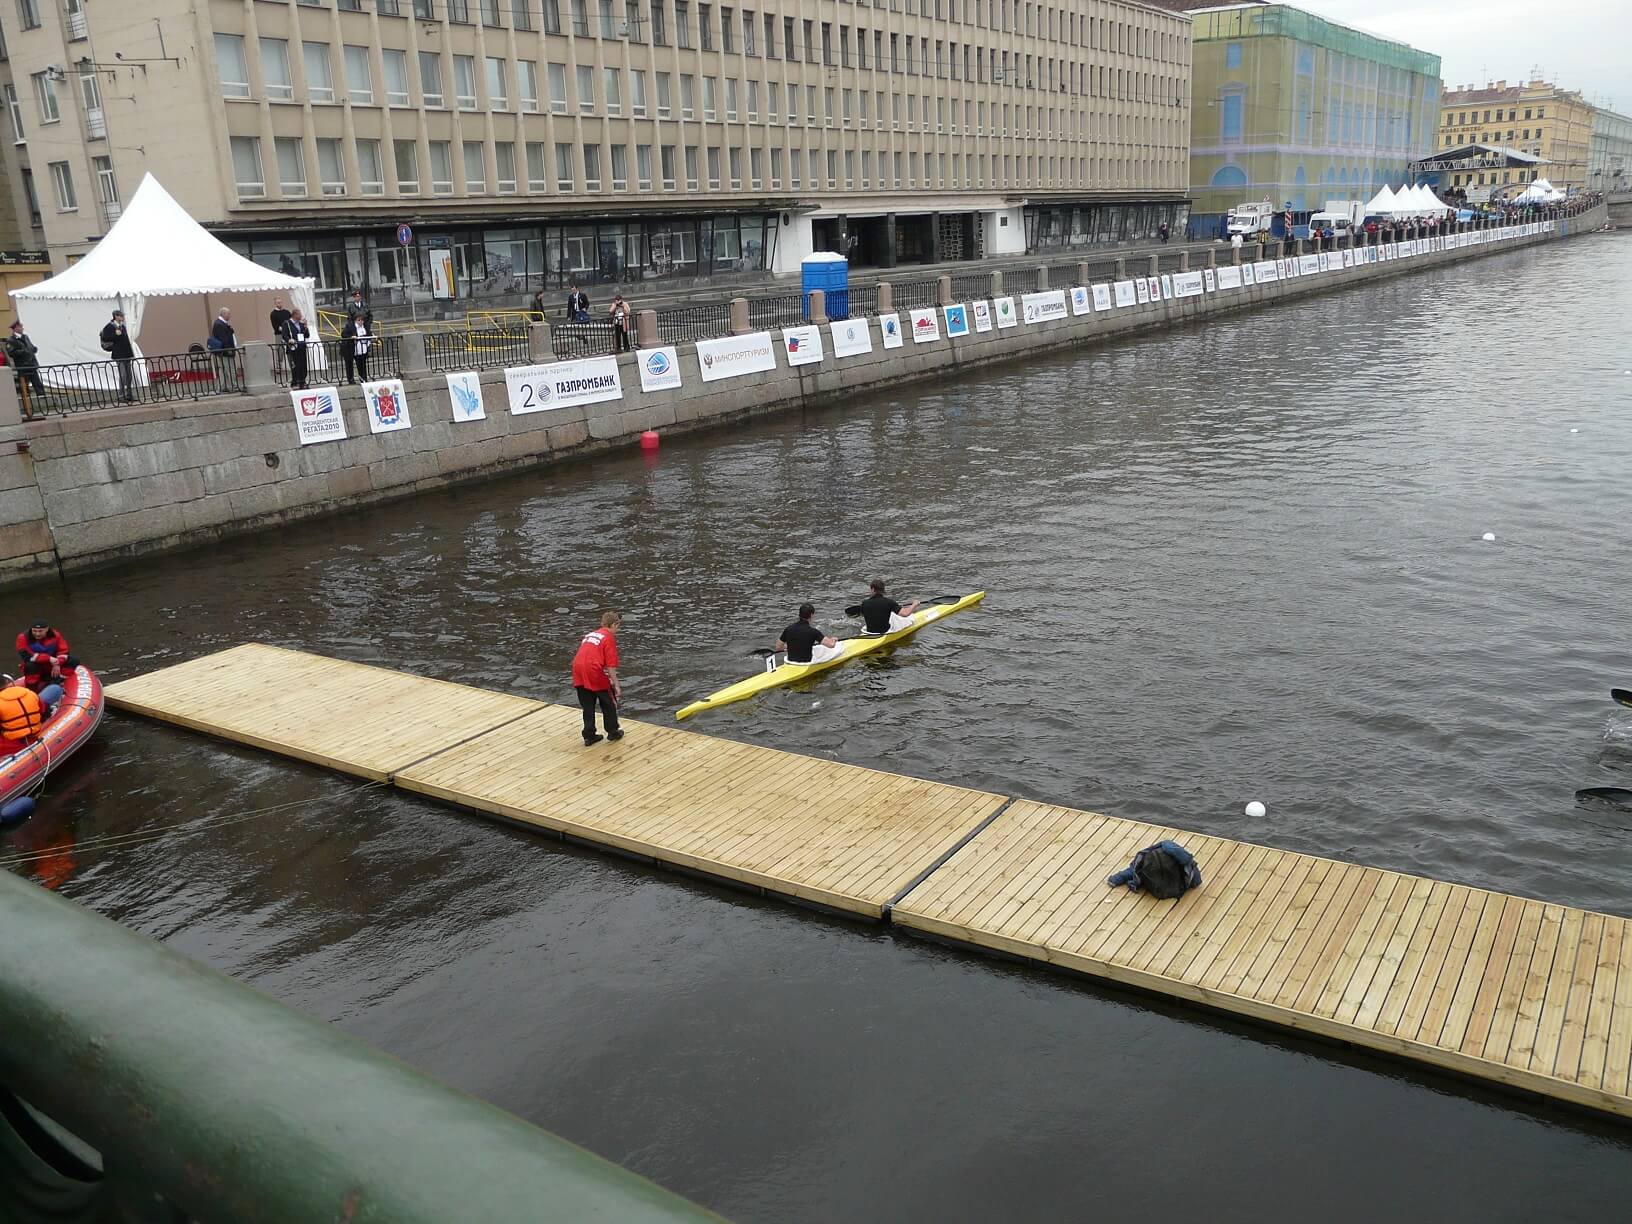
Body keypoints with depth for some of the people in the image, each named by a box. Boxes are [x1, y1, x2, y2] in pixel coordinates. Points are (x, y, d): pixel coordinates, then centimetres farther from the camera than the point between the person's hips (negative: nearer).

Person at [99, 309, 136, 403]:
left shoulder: (122, 326, 16)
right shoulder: (109, 327, -7)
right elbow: (105, 338, -16)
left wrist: (131, 353, 16)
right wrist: (115, 334, -26)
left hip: (127, 355, 8)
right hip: (119, 355, -8)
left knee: (129, 376, 9)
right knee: (123, 376, -9)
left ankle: (129, 395, 16)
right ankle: (121, 396, -5)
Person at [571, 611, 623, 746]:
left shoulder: (590, 634, 22)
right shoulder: (609, 638, 0)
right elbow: (611, 665, -8)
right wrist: (616, 685, -5)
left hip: (578, 669, 6)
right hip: (594, 671, -6)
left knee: (587, 706, 17)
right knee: (609, 703, 13)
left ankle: (589, 736, 20)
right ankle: (613, 732, 23)